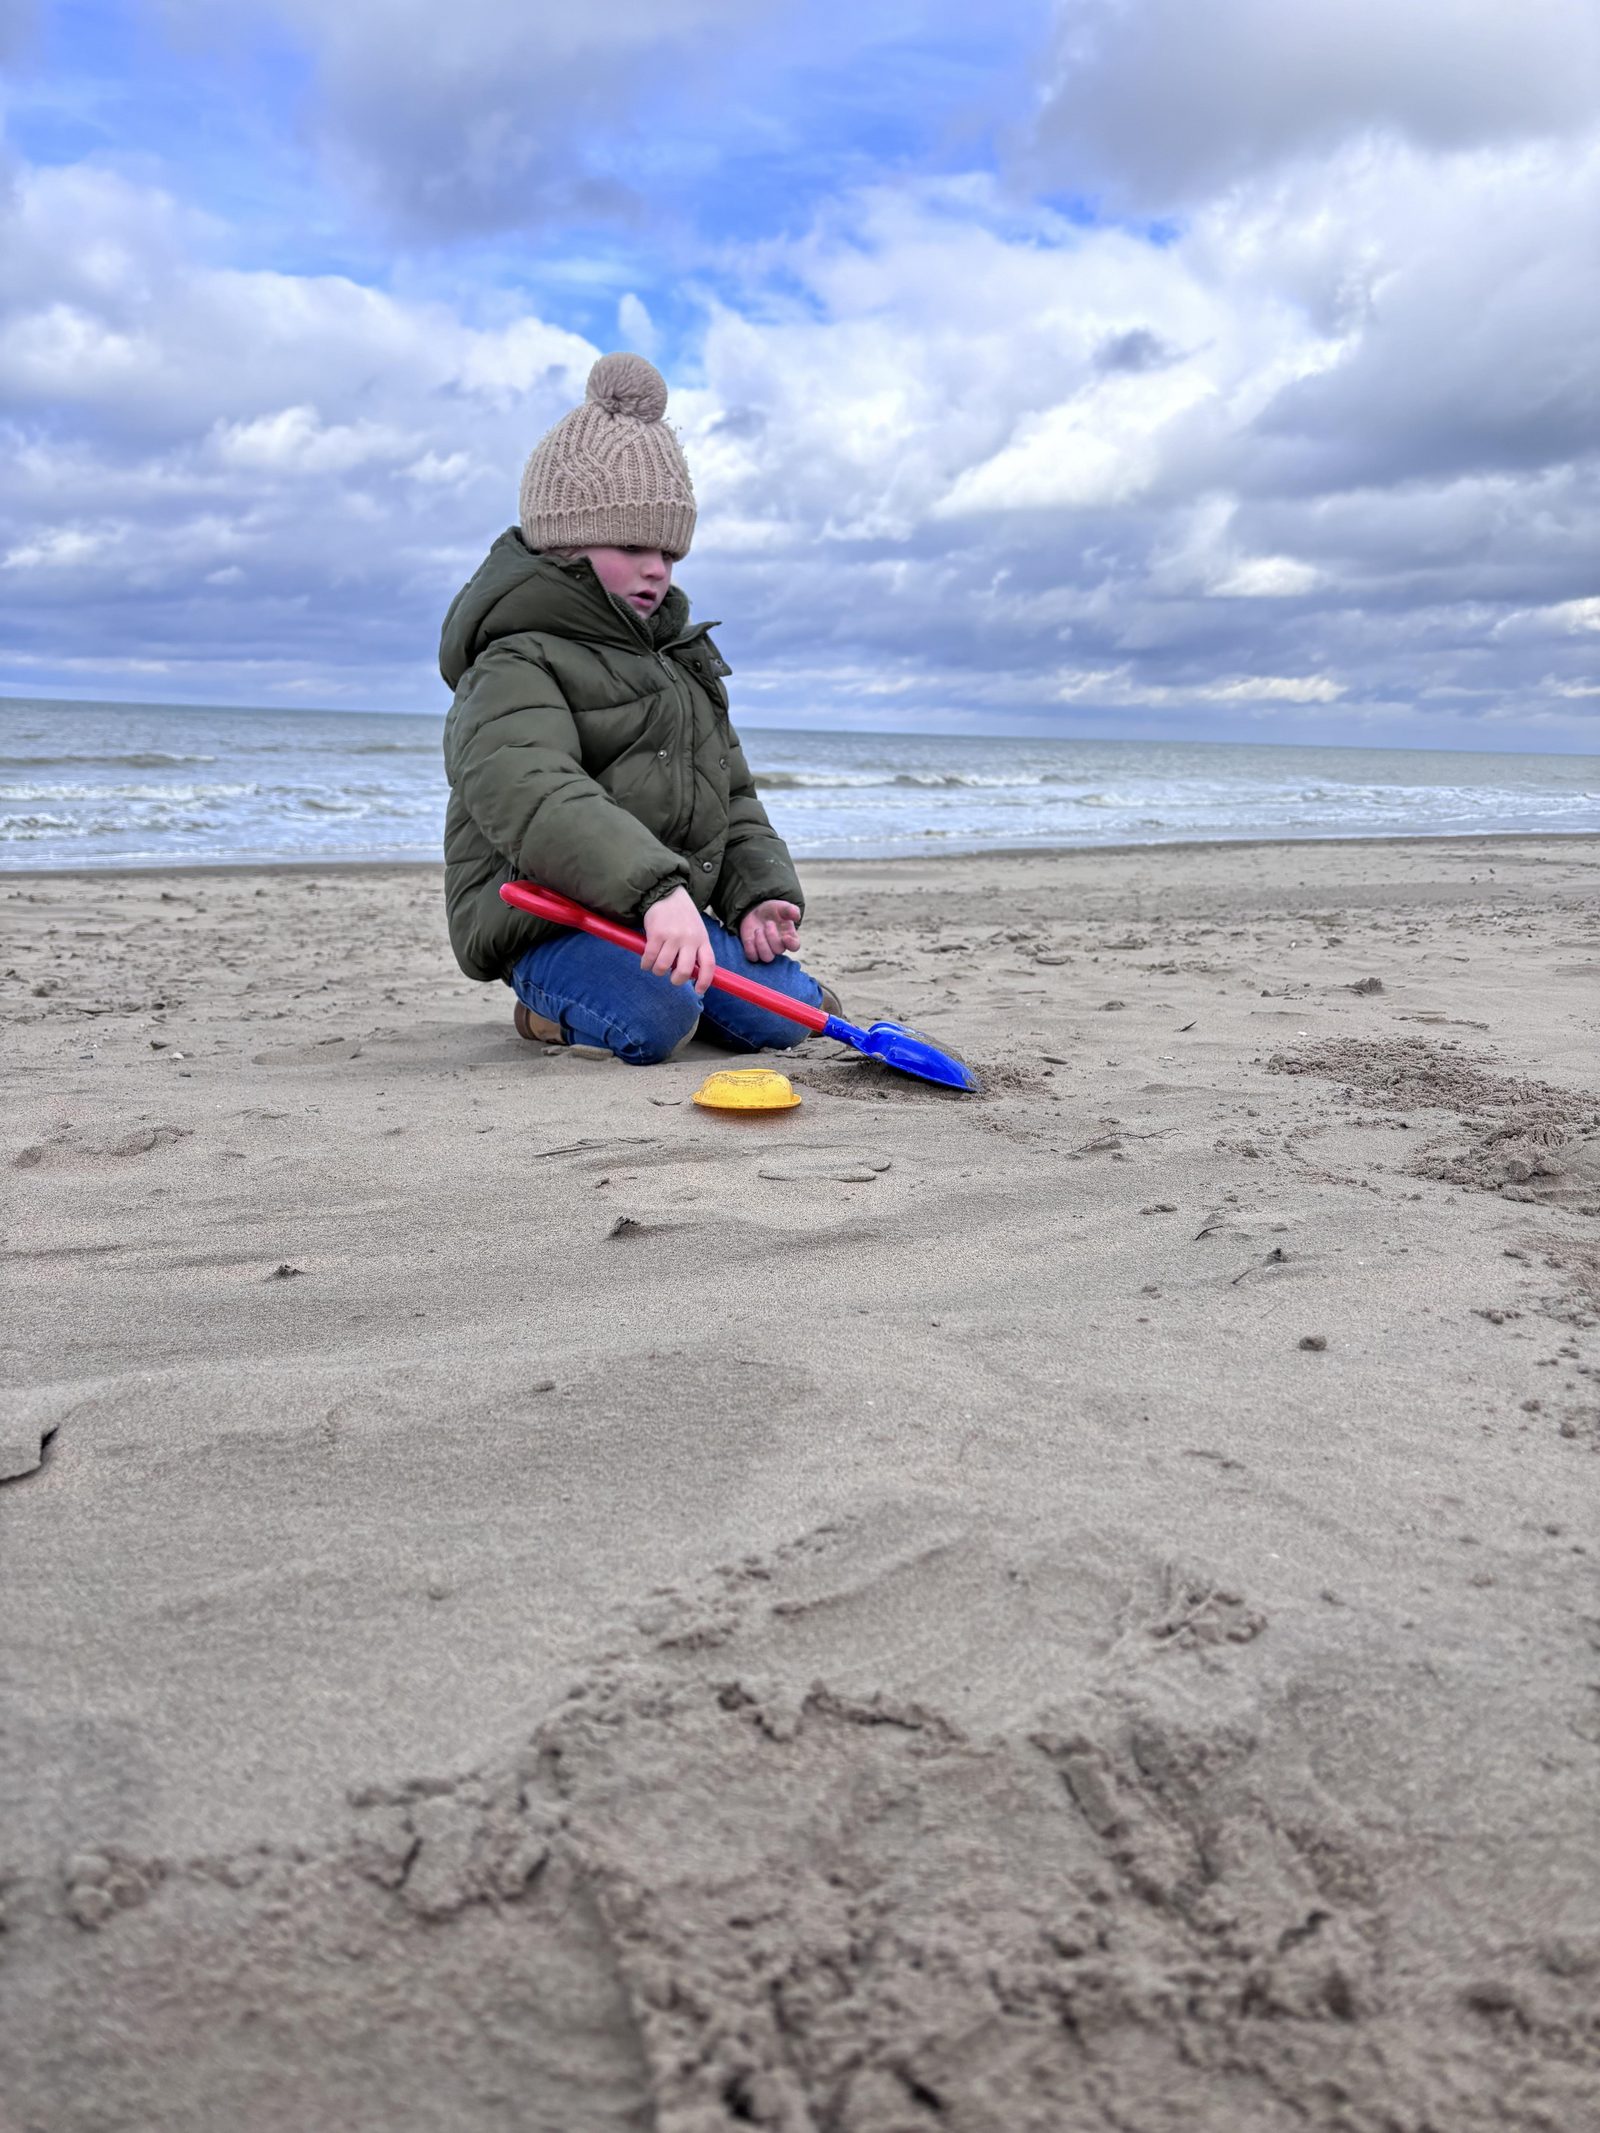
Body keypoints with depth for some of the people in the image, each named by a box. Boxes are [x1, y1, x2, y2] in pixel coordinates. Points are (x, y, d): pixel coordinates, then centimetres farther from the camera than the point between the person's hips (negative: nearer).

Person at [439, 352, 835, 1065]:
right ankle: (557, 998, 0)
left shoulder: (679, 656, 17)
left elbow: (730, 792, 21)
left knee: (782, 1017, -5)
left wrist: (758, 892, 2)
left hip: (667, 911, 8)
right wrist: (655, 886, -48)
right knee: (656, 1017, -33)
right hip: (551, 920, -8)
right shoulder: (514, 666, -14)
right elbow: (532, 799, -34)